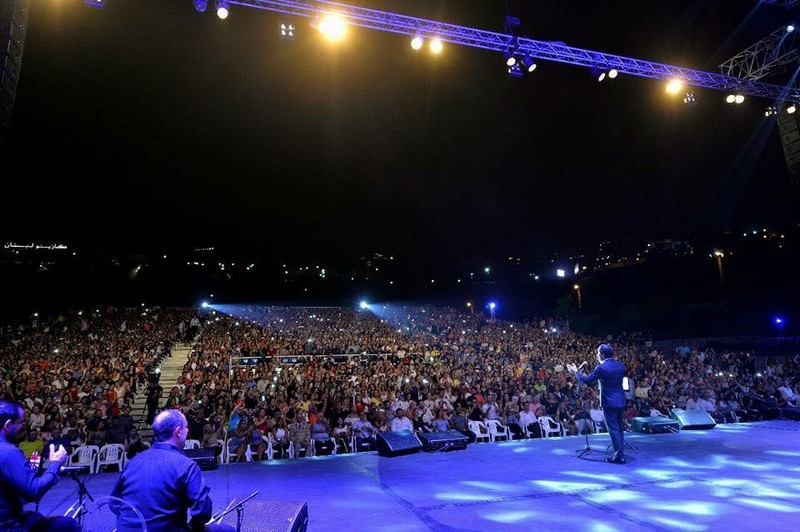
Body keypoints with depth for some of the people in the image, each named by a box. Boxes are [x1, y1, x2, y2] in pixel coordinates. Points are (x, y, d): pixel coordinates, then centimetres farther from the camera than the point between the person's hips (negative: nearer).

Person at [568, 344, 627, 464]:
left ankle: (619, 456, 4)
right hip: (620, 401, 7)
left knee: (613, 429, 0)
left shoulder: (601, 368, -18)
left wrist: (575, 372, 2)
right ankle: (621, 454, 24)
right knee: (619, 428, 17)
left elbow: (587, 380, -12)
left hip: (609, 402, -7)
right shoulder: (621, 365, 2)